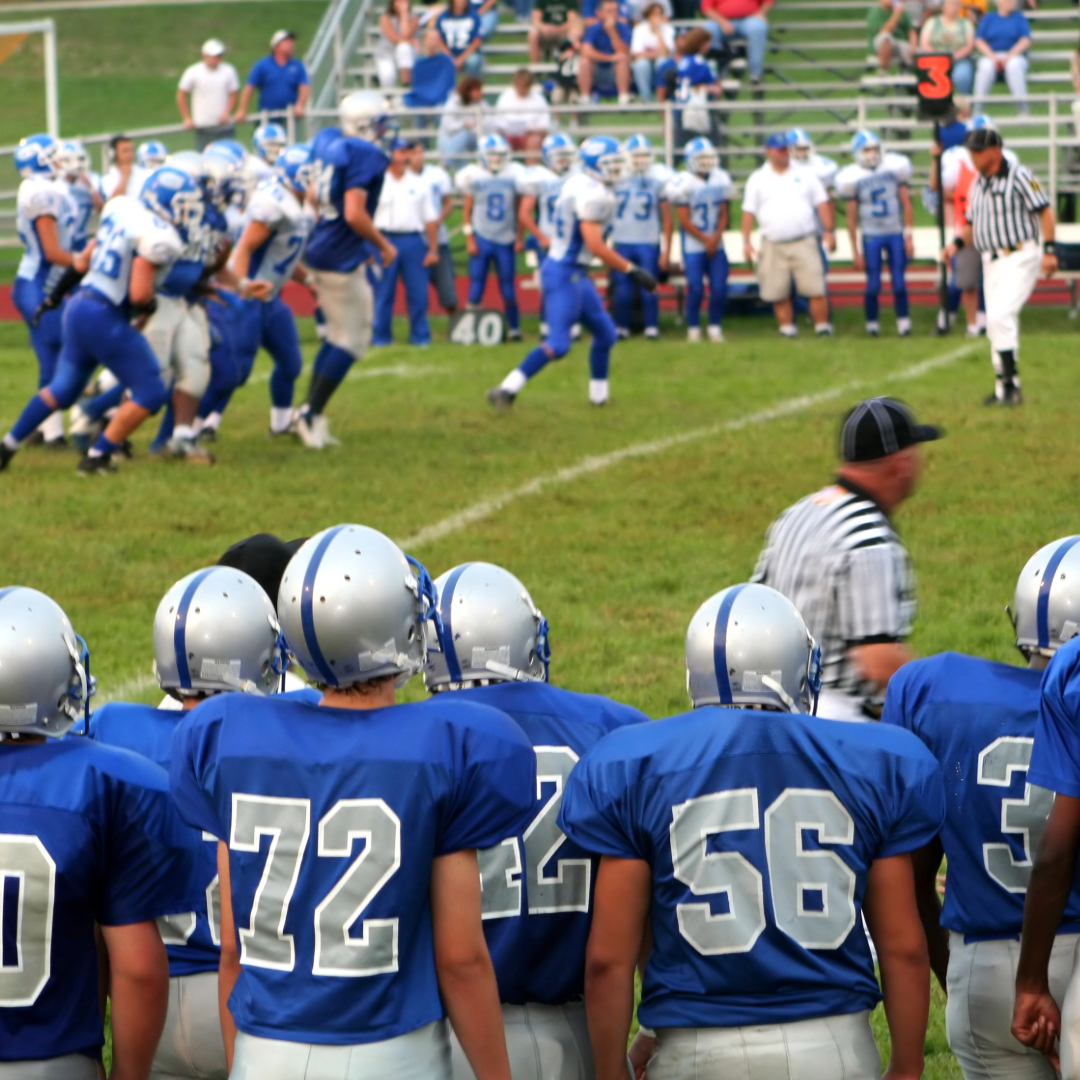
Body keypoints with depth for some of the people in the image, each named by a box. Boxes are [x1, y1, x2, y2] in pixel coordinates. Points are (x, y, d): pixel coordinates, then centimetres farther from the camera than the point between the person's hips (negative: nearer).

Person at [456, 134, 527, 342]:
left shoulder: (513, 176, 2)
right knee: (476, 285, -2)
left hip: (506, 239, 1)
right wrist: (469, 239, -4)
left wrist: (519, 237, 7)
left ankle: (514, 328, 13)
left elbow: (519, 210, 10)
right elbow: (466, 211, 2)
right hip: (481, 239, -1)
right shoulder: (474, 177, -3)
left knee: (508, 287, 5)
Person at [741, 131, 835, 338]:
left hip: (804, 242, -1)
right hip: (774, 246, 1)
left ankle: (823, 327, -4)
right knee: (779, 293, 2)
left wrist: (829, 230, 0)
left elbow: (822, 203, 9)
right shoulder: (758, 180, 8)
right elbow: (749, 212, 6)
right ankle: (787, 329, 11)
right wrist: (746, 242, -1)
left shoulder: (804, 175, 9)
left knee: (816, 289, -9)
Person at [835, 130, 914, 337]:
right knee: (873, 284, -3)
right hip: (871, 236, -1)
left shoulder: (893, 168, 2)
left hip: (896, 234, 1)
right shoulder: (853, 178, -2)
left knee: (899, 282, -2)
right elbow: (852, 218, 2)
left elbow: (907, 205, 6)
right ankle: (872, 323, 11)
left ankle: (903, 322, 4)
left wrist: (909, 236, 1)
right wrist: (856, 251, 1)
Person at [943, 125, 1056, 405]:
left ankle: (1010, 385, -17)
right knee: (996, 327, 8)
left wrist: (1048, 250, -18)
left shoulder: (1018, 176, -8)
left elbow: (1045, 211, -10)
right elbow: (973, 225, 20)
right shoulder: (978, 185, 14)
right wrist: (957, 244, 0)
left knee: (999, 316, -20)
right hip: (992, 263, 8)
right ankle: (1004, 390, 15)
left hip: (1019, 258, -8)